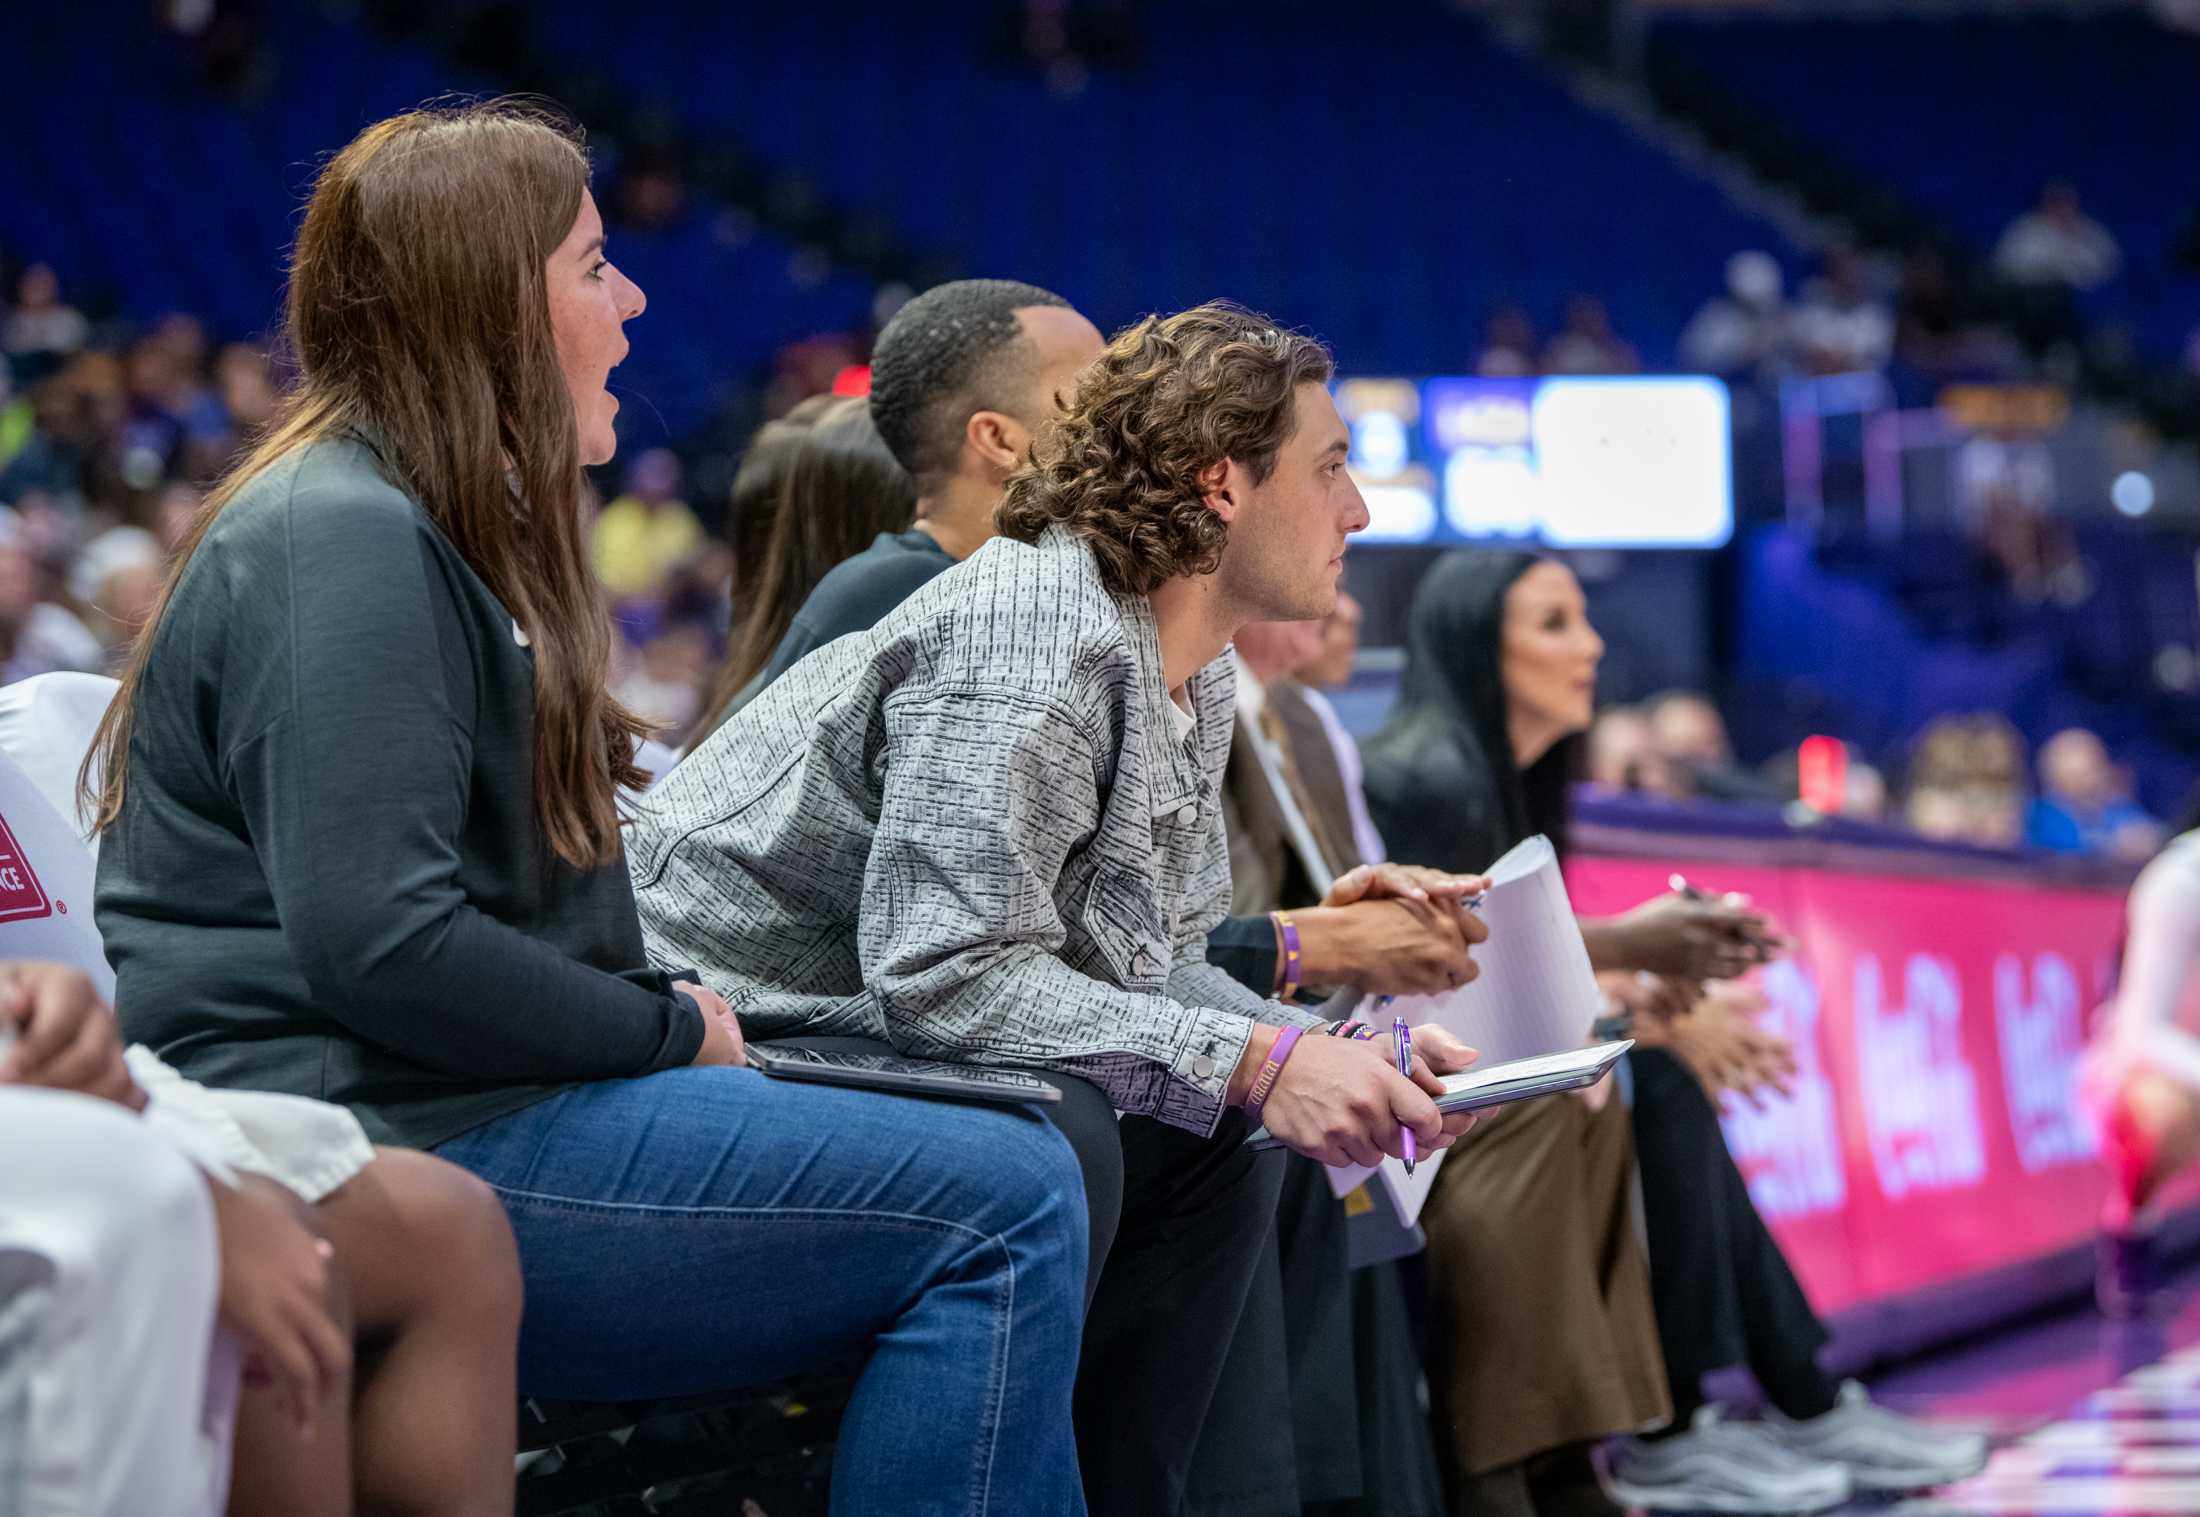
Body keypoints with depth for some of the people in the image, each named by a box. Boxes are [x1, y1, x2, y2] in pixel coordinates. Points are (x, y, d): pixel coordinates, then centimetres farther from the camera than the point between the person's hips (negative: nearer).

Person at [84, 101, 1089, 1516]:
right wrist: (673, 1031, -11)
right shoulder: (344, 542, -12)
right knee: (1007, 1203, -16)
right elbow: (380, 945, -22)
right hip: (380, 1159, -11)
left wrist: (676, 1020, 5)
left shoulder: (444, 532, 22)